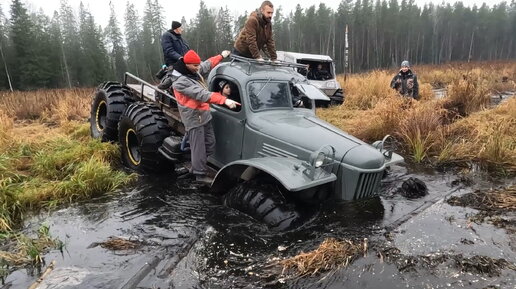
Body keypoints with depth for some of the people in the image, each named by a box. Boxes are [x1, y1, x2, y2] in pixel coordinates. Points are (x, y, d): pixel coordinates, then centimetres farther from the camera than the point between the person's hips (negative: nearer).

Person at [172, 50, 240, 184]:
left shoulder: (194, 71, 4)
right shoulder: (181, 81, -24)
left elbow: (207, 65, 25)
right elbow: (202, 94, -32)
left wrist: (221, 56, 30)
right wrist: (225, 100, -38)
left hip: (204, 115, 9)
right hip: (194, 118, -9)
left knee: (210, 145, 15)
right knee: (198, 147, -1)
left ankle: (196, 166, 31)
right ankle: (200, 174, 13)